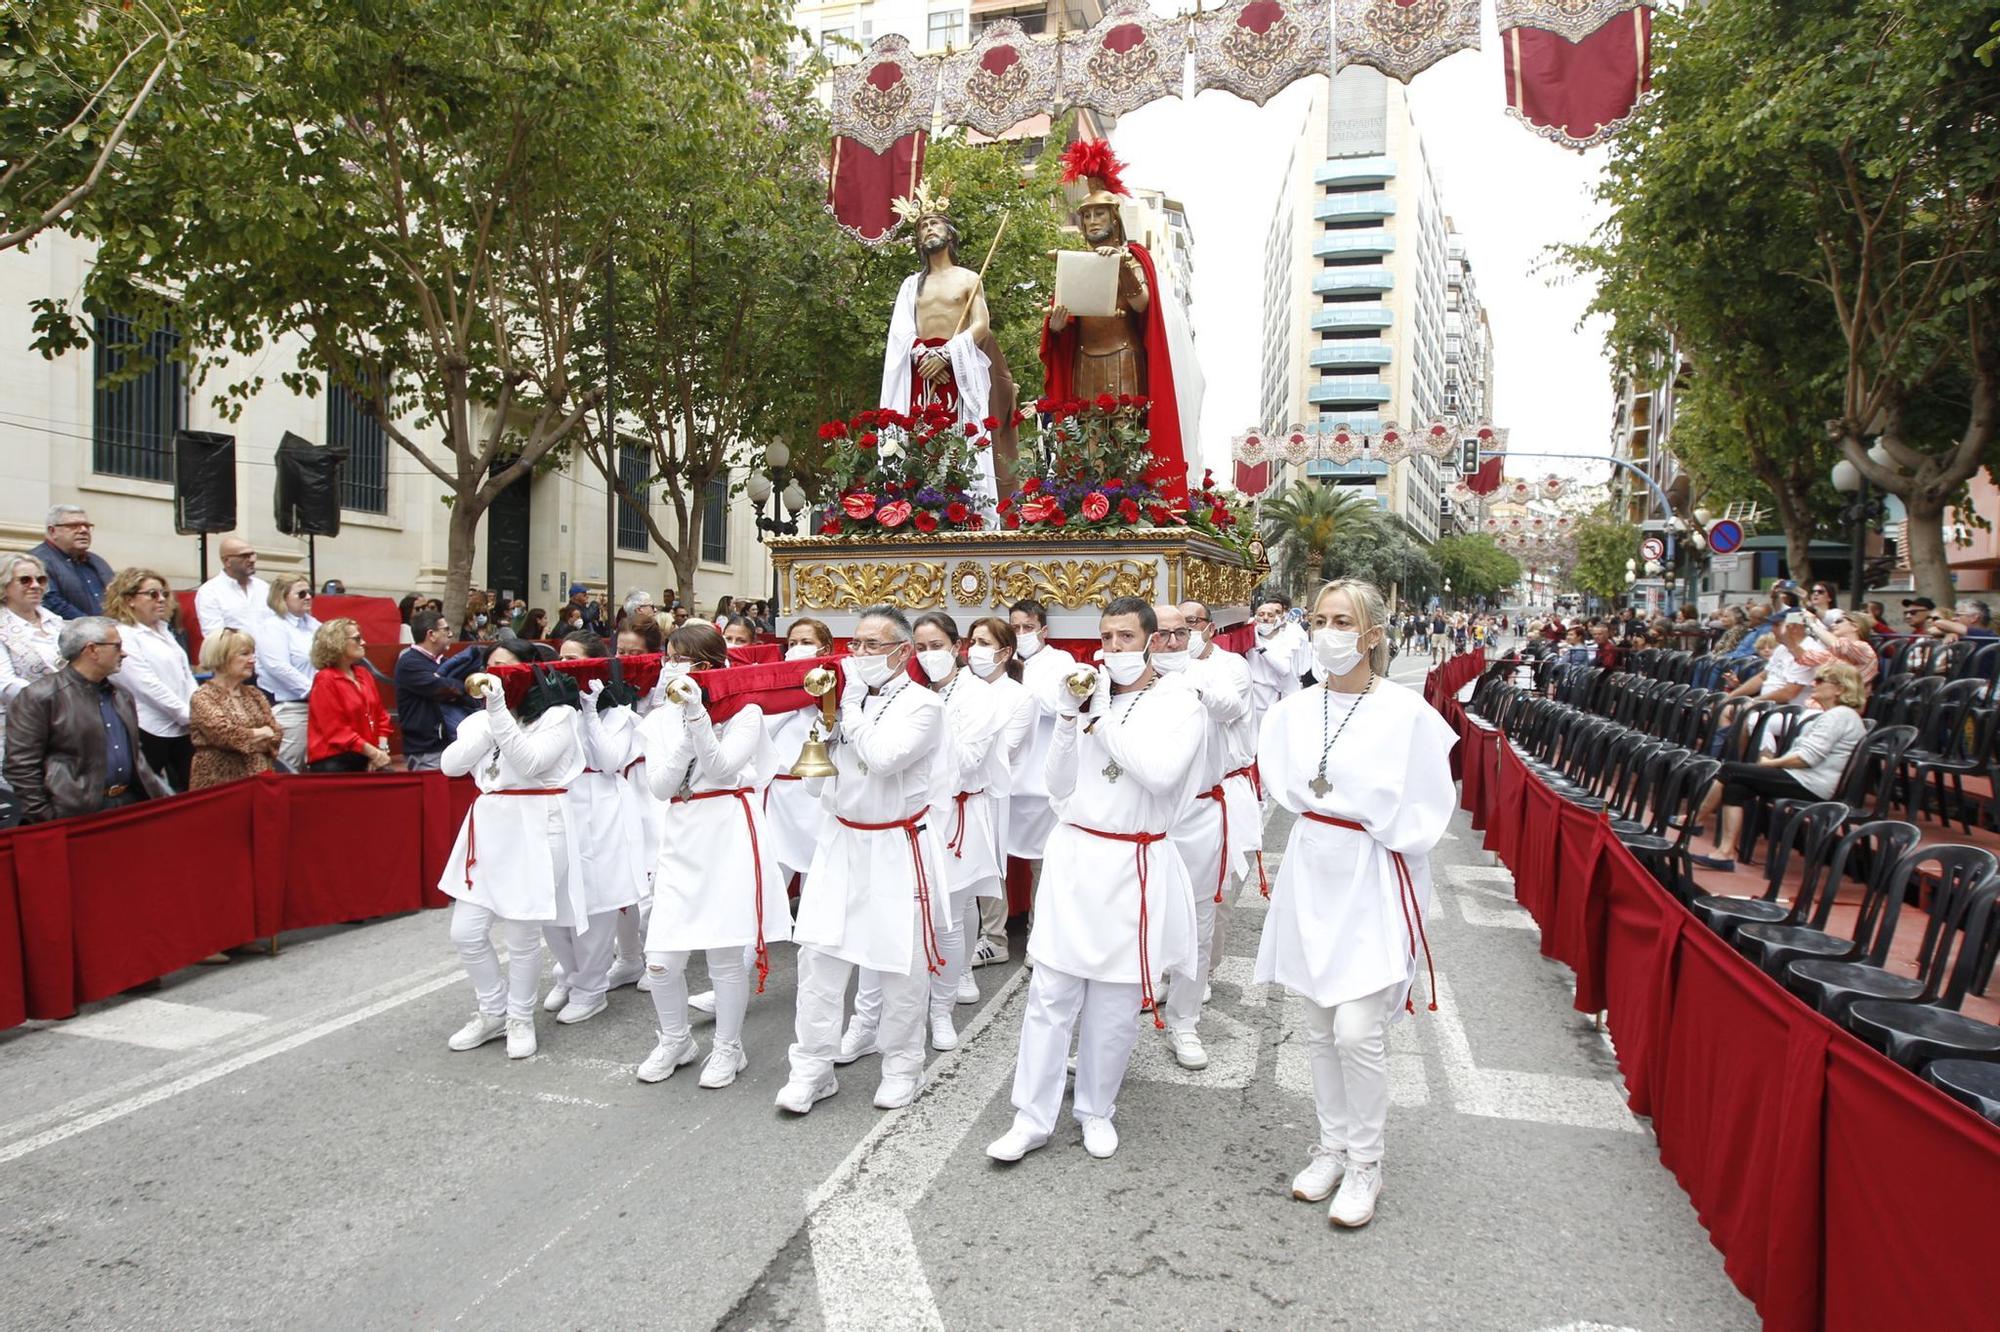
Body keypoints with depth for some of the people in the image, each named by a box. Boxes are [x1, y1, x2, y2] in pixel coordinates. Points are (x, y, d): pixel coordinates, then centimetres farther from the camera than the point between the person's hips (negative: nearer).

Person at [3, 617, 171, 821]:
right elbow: (21, 766, -8)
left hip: (131, 803, 6)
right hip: (77, 815, -6)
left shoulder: (121, 696, 15)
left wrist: (162, 795, 12)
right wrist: (45, 820, -11)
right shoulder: (39, 697, -5)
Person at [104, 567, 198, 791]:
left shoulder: (162, 630, 17)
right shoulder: (122, 635, -9)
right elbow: (147, 685, -16)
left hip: (182, 729, 8)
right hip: (151, 732, -8)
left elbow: (186, 674, 14)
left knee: (189, 792, 7)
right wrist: (187, 714, -14)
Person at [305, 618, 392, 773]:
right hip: (334, 762, -6)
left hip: (364, 759, 6)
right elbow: (336, 730, -13)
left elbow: (379, 715, 16)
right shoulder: (325, 680, -7)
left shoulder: (364, 675, 14)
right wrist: (373, 753, -16)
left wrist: (382, 750, -1)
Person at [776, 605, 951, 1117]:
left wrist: (851, 708, -16)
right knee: (818, 952, 2)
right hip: (842, 839, 5)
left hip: (899, 846, -4)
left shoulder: (923, 705, -9)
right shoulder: (847, 695, 5)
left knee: (903, 962, 6)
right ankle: (812, 1068, 15)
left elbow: (884, 757, -26)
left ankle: (902, 1065, 25)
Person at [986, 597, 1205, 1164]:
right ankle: (1032, 1118, 14)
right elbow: (1060, 785, 5)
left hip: (1135, 867, -3)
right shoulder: (1088, 696, 7)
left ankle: (1096, 1110, 27)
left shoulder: (1181, 704, -2)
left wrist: (1105, 718, -16)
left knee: (1115, 1005, 7)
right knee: (1050, 995, 4)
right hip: (1073, 856, 3)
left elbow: (1161, 774, -20)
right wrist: (1068, 717, -6)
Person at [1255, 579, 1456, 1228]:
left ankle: (1365, 1163, 16)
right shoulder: (1294, 710, 1)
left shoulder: (1407, 712, -13)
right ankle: (1332, 1145, 32)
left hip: (1374, 885, -5)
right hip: (1311, 877, 5)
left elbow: (1429, 813, -8)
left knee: (1358, 1031, -7)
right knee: (1321, 1028, 14)